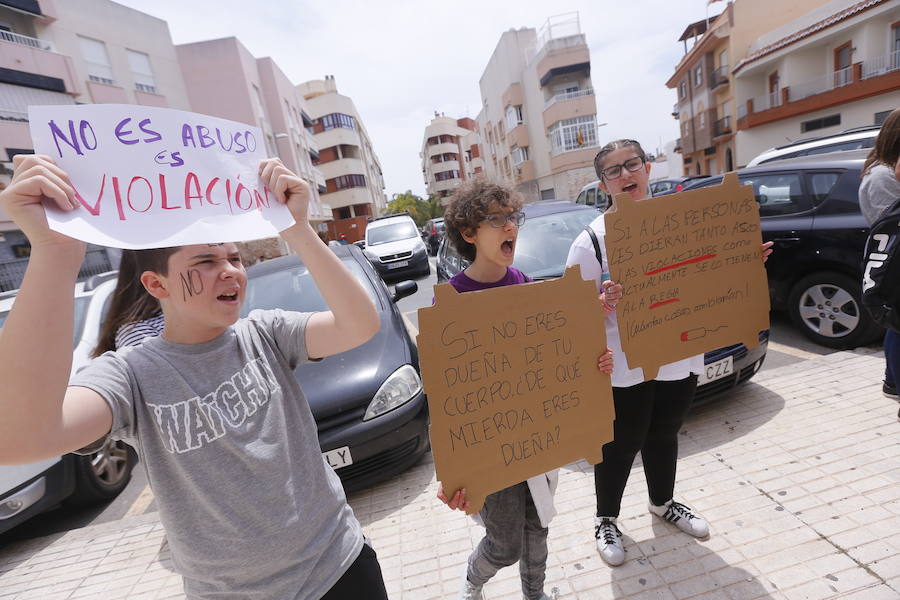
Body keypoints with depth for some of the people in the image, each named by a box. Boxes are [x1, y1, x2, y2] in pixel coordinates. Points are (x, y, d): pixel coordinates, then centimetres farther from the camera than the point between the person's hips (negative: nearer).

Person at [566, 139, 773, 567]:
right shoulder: (592, 239, -12)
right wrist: (603, 303, -34)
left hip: (679, 358, 5)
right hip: (623, 368, -5)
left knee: (664, 435, 24)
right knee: (620, 447, 10)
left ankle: (663, 503, 50)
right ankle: (606, 520, 34)